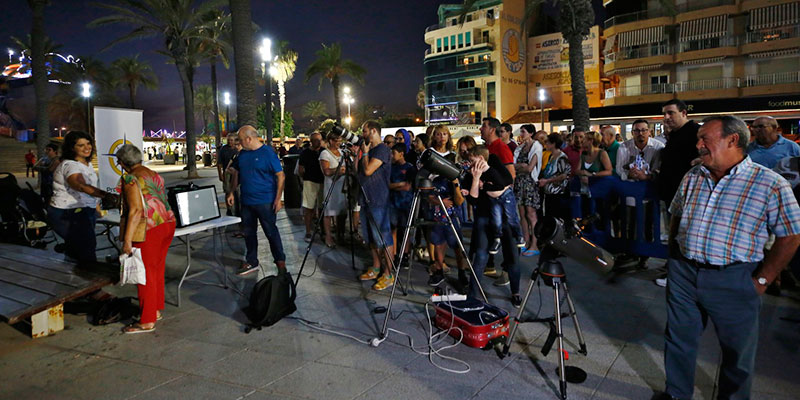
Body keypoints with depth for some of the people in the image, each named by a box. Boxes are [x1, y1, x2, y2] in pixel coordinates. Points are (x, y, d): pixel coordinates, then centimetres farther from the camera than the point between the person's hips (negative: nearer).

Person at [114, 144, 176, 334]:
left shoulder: (130, 179, -11)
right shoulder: (154, 174, 14)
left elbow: (136, 210, -20)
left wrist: (127, 240, -19)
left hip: (148, 230, -8)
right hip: (167, 224, 9)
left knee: (146, 273, 0)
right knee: (157, 269, 18)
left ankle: (147, 321, 8)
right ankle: (156, 310, 30)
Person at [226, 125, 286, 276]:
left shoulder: (268, 153, -12)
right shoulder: (242, 153, 8)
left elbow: (280, 176, -12)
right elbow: (237, 174, 20)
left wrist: (278, 198, -16)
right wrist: (232, 192, 14)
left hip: (265, 201, -6)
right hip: (246, 201, 7)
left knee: (271, 232, 3)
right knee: (248, 232, 13)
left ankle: (280, 260, 17)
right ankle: (251, 262, 25)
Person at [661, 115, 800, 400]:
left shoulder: (770, 184, -10)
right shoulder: (692, 177, 5)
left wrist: (762, 280, -10)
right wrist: (673, 258, 9)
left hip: (734, 281, -4)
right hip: (683, 273, 4)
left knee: (737, 351, 14)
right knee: (678, 339, 15)